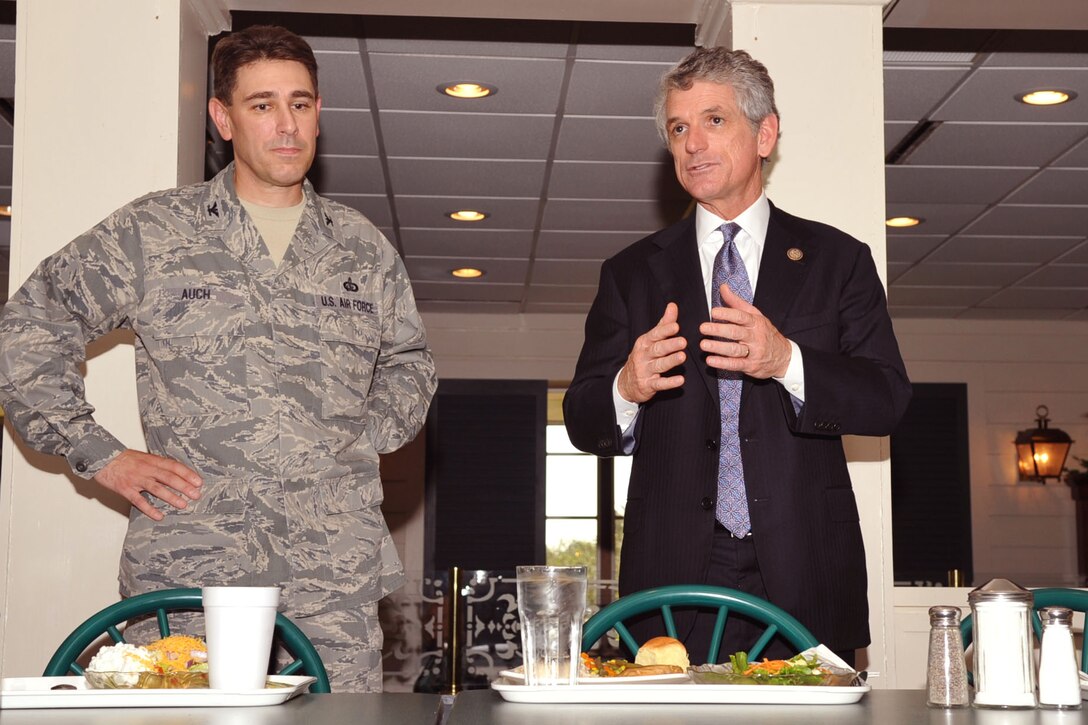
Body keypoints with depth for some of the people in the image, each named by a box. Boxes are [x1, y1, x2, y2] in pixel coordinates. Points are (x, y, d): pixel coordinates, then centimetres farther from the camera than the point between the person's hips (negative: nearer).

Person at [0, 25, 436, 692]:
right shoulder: (151, 232, 7)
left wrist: (367, 441, 11)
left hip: (337, 569, 2)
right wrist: (100, 455, 2)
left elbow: (408, 364, 29)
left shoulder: (363, 247, 16)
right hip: (186, 562, -2)